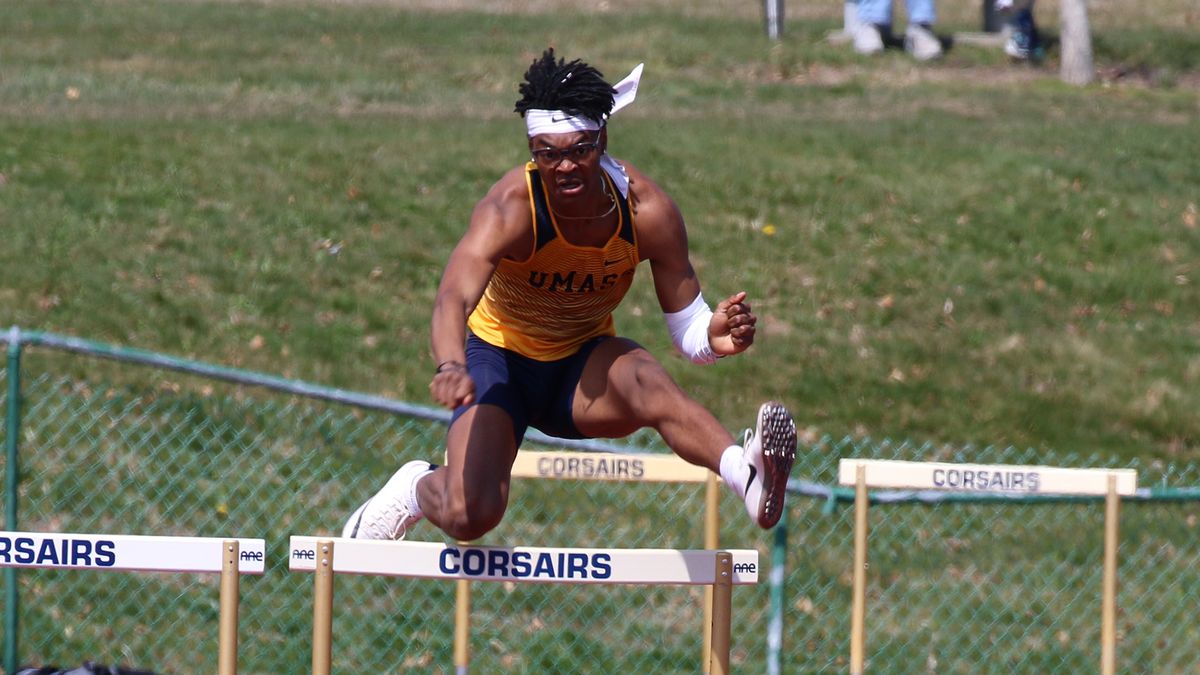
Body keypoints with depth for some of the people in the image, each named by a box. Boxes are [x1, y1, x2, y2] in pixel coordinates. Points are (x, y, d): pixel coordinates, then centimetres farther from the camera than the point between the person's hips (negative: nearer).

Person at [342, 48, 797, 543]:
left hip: (584, 363, 1)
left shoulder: (646, 210, -20)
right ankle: (417, 488, 18)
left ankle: (747, 475, -57)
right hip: (499, 357, -1)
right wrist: (451, 367, -66)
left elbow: (687, 329, -12)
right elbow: (454, 298, -44)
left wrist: (715, 336, -38)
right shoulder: (511, 207, -29)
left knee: (647, 384, -34)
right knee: (470, 515, -19)